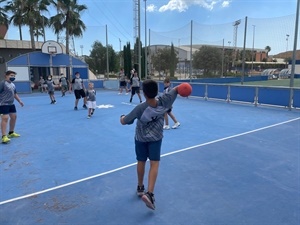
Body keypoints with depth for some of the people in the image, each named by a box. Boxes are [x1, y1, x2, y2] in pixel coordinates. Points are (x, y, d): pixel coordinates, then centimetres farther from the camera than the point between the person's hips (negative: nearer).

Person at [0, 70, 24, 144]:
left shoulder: (12, 84, 14)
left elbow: (15, 94, 26)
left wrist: (19, 101, 24)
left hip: (11, 104, 10)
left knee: (14, 117, 16)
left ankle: (11, 133, 33)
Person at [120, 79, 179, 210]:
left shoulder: (140, 108, -28)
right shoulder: (163, 102, -22)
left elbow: (124, 122, -15)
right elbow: (176, 89, -6)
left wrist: (122, 118, 6)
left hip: (140, 138, 0)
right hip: (155, 138, 0)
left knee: (141, 162, 17)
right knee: (154, 164, -2)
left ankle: (140, 188, 36)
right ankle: (149, 193, -17)